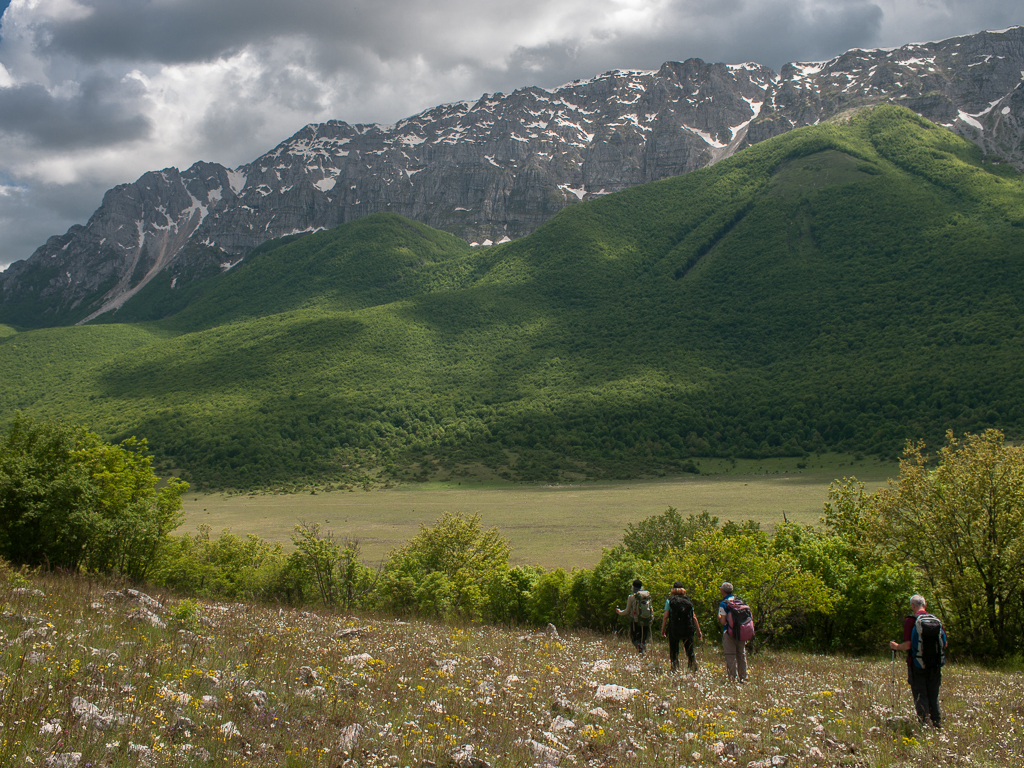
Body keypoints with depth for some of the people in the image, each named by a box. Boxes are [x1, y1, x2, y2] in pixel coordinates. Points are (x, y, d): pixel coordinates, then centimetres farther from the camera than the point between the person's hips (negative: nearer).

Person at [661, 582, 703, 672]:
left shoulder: (670, 600, 0)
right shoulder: (688, 601, 7)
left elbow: (665, 617, -4)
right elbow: (694, 617, 7)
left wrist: (662, 630, 4)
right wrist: (699, 631, 12)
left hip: (674, 630, -2)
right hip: (688, 630, 2)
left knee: (674, 651, 8)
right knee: (690, 650, 12)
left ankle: (675, 669, 2)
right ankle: (693, 667, -1)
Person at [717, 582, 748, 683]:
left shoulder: (723, 604, -10)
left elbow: (723, 621, -15)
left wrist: (719, 618, 5)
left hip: (729, 633, -5)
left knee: (730, 656, -2)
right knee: (741, 655, 12)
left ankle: (732, 679, -4)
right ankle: (743, 677, 16)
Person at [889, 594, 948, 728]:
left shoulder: (910, 621, -10)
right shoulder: (936, 620, 4)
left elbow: (908, 645, -16)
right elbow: (945, 643, 8)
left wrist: (896, 646, 3)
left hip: (917, 665, -4)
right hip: (935, 665, 4)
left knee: (920, 697, 3)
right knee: (933, 697, 16)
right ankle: (937, 723, 17)